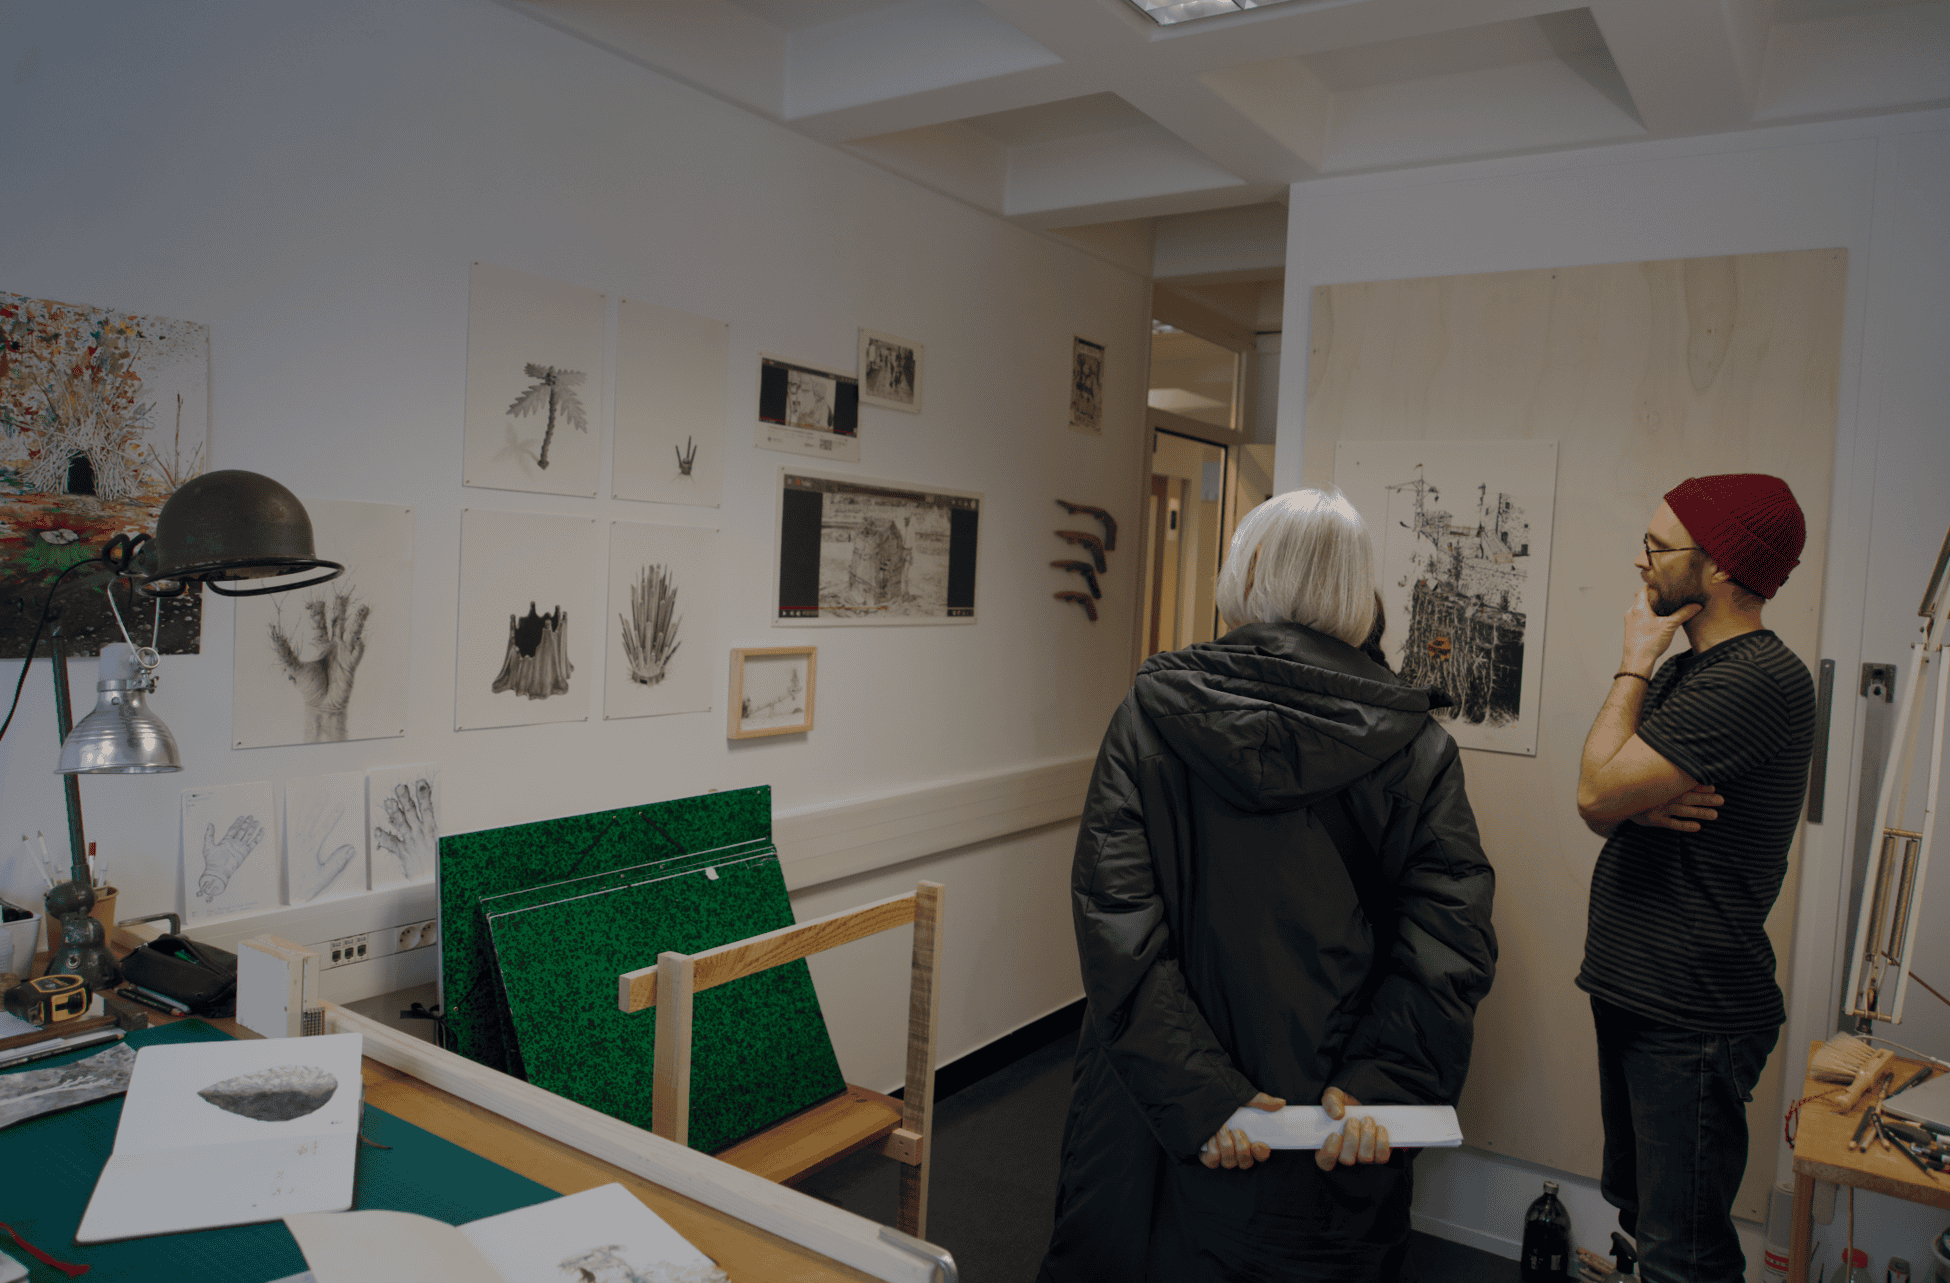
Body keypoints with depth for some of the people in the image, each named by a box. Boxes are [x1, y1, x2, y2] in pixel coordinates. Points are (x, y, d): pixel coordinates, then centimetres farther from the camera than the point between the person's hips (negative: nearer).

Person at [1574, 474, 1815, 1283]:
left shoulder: (1760, 679, -20)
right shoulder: (1685, 672, 12)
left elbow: (1596, 791, -25)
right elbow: (1602, 811, 10)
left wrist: (1634, 664, -12)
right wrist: (1641, 805, -14)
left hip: (1693, 1023, -9)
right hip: (1634, 995, 9)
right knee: (1637, 1212, 22)